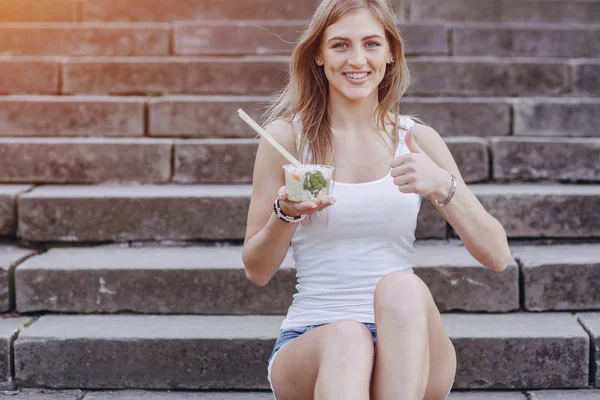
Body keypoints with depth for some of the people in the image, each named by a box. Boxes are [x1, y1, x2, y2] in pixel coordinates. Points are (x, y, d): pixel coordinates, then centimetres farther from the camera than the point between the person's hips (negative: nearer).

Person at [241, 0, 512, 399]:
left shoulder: (418, 140, 6)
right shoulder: (286, 136, 2)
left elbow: (497, 256, 2)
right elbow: (257, 271, 6)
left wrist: (443, 186, -14)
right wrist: (286, 214, -14)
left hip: (404, 346, 1)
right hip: (310, 345, -1)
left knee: (401, 289, -32)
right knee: (347, 338, -36)